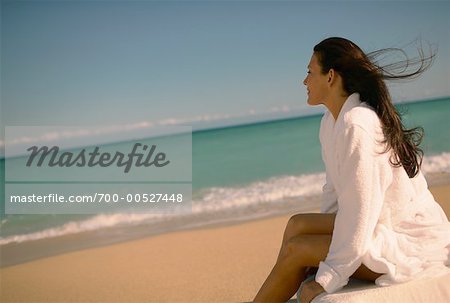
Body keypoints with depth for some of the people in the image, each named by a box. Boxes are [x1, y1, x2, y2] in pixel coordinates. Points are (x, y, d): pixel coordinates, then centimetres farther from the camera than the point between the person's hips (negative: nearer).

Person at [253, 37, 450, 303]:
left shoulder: (356, 127, -24)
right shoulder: (332, 121, 5)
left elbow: (360, 211, -25)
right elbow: (335, 189, 9)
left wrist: (326, 282, -19)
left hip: (411, 244, -8)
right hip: (378, 225, 8)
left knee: (296, 249, -13)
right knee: (298, 224, -6)